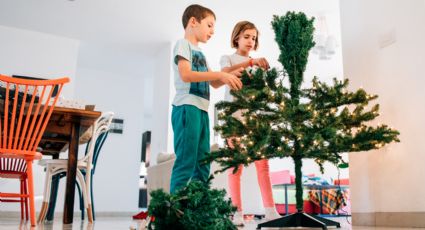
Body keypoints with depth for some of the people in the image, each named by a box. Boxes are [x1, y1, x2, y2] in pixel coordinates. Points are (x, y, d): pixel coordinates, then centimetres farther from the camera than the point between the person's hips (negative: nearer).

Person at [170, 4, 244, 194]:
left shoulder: (200, 53, 25)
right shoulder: (183, 44, 0)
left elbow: (214, 83, 24)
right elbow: (186, 75, -16)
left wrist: (230, 75, 6)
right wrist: (221, 74, -15)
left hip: (201, 110, 9)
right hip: (187, 108, -9)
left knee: (202, 164, 7)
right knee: (186, 162, -13)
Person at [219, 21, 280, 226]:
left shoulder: (257, 63, 23)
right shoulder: (228, 58, 9)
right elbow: (225, 73, -15)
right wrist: (250, 62, -27)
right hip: (234, 115, -4)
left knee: (262, 163, -2)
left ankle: (270, 210, -1)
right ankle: (237, 213, -1)